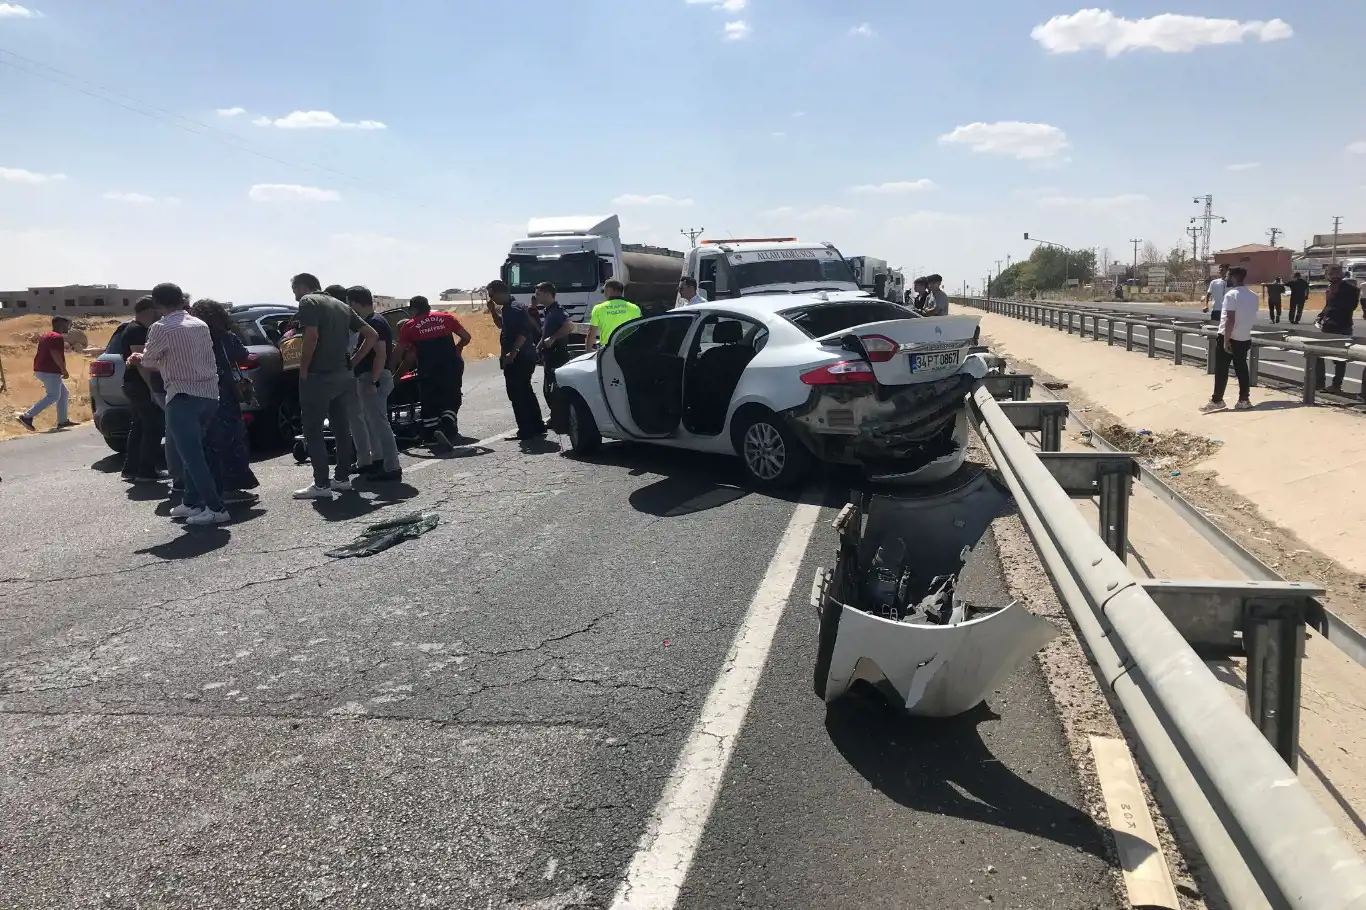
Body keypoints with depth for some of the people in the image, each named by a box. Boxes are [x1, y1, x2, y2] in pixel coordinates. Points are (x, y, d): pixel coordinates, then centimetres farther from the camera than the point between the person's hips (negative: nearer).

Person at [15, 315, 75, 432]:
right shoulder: (57, 337, -13)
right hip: (50, 371, -11)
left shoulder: (46, 335, 19)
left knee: (64, 394, 16)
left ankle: (62, 421, 17)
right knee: (53, 396, -10)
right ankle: (27, 416, -15)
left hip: (41, 370, 11)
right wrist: (64, 370, -23)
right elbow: (55, 354, -26)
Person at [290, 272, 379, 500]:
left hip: (318, 376, -7)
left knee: (313, 430, -1)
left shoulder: (308, 302, -5)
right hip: (344, 376, 7)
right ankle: (342, 478, 19)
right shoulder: (342, 306, 17)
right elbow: (372, 335, 13)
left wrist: (303, 368, -11)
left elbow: (311, 337, -20)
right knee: (342, 428, 13)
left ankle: (321, 484, -3)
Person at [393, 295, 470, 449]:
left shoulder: (409, 326, 4)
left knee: (430, 403, 12)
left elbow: (398, 353, 5)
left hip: (428, 371, -1)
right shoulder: (447, 317, 9)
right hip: (451, 366, 1)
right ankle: (446, 428, -16)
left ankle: (432, 436, 13)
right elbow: (466, 337, 9)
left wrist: (394, 371, 17)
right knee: (452, 400, 6)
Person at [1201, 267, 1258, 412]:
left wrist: (1226, 340, -18)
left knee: (1221, 370, -1)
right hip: (1244, 338, 7)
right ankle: (1243, 400, 12)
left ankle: (1217, 401, 1)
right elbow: (1251, 318, 14)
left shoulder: (1231, 294, -16)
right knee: (1242, 369, 10)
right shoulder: (1253, 296, 8)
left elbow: (1230, 320, -20)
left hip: (1228, 337, -7)